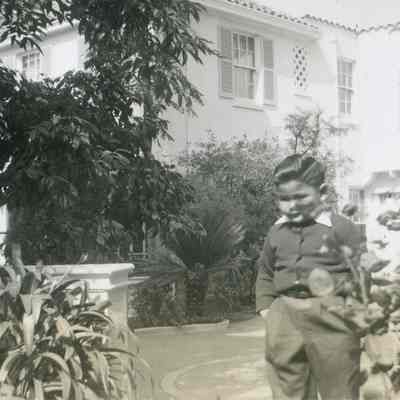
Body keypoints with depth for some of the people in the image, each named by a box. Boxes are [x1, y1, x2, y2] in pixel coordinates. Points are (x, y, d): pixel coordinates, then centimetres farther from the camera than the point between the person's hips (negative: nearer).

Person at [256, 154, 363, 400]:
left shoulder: (342, 228, -5)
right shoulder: (277, 232, 10)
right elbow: (265, 272, 21)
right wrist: (265, 306, 12)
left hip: (330, 316, -4)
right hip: (285, 316, 4)